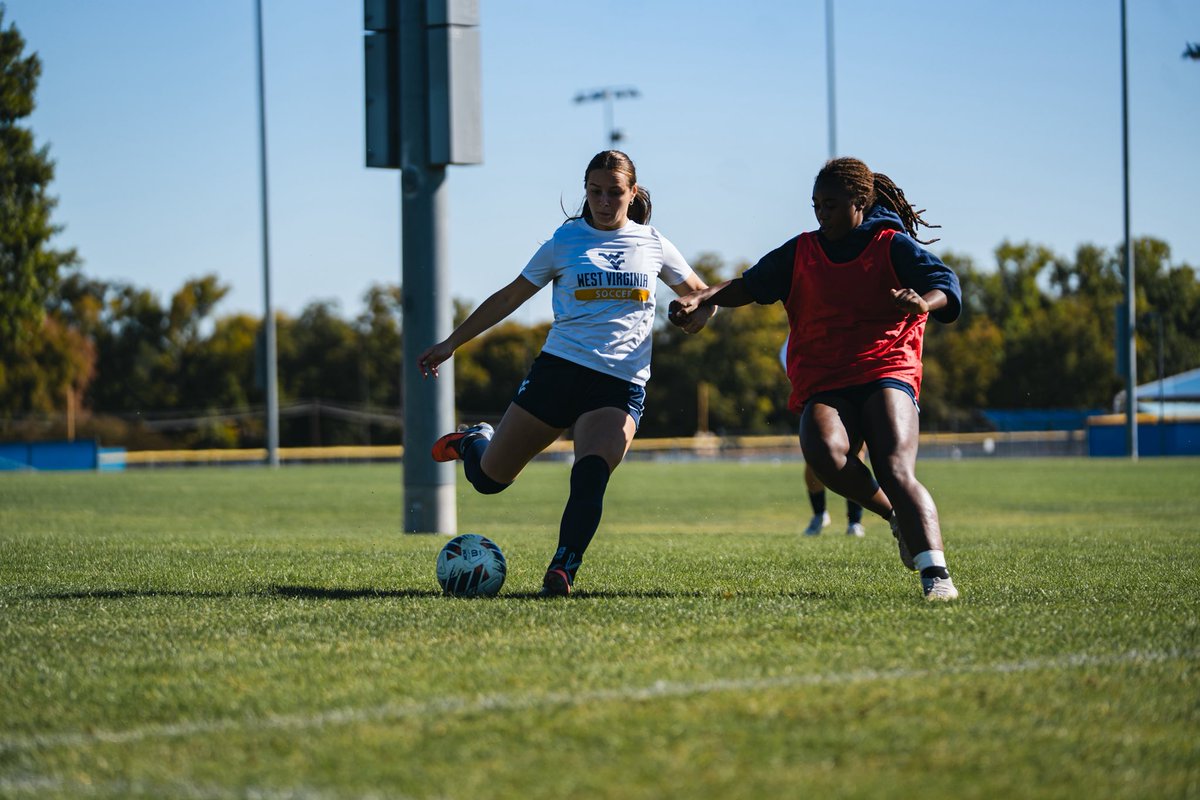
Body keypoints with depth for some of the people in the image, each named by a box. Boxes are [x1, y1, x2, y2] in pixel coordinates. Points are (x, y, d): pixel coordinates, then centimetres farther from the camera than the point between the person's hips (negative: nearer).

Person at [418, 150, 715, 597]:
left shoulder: (652, 245, 11)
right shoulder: (566, 241, 8)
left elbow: (700, 294, 23)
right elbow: (510, 297, 13)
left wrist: (700, 312, -2)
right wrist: (451, 343, 10)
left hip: (620, 386, -1)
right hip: (559, 369, 1)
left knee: (590, 476, -28)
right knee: (489, 478, 4)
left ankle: (562, 571, -26)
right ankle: (474, 441, 38)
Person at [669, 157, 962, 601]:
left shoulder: (892, 245, 5)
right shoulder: (801, 252, 17)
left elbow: (946, 285, -7)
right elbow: (749, 285, 24)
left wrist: (924, 302, -31)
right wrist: (701, 298, 6)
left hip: (886, 372, -3)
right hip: (821, 384, 3)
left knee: (896, 472, -26)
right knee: (824, 452, -31)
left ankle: (935, 573, -33)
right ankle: (899, 517, -8)